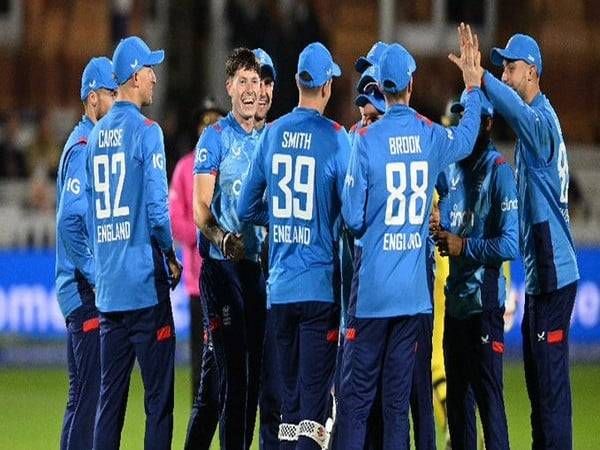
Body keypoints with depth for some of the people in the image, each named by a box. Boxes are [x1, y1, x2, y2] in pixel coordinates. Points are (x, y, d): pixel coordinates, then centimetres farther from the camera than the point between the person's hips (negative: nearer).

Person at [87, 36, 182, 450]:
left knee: (110, 396, 9)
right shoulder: (146, 131, -9)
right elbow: (156, 208, -15)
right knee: (159, 396, -4)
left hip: (108, 287, 7)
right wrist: (172, 258, -1)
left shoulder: (97, 136, 12)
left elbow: (92, 211, 15)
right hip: (145, 284, -7)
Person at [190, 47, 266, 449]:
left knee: (255, 372, 9)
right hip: (222, 265, -6)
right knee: (233, 371, -8)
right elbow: (200, 209, -9)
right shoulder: (216, 138, -3)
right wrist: (222, 238, -25)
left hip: (258, 264, 6)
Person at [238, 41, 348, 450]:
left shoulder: (272, 135, 6)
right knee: (314, 394, -7)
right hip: (321, 285, -5)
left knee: (289, 396, 13)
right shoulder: (336, 138, -8)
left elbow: (247, 209, 11)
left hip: (280, 287, 5)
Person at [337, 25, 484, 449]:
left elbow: (353, 218, -8)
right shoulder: (432, 137, 1)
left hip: (372, 287, -3)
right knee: (398, 397, 7)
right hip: (414, 287, 3)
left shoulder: (367, 140, -10)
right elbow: (468, 136, 26)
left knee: (357, 393, -1)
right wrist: (473, 84, 39)